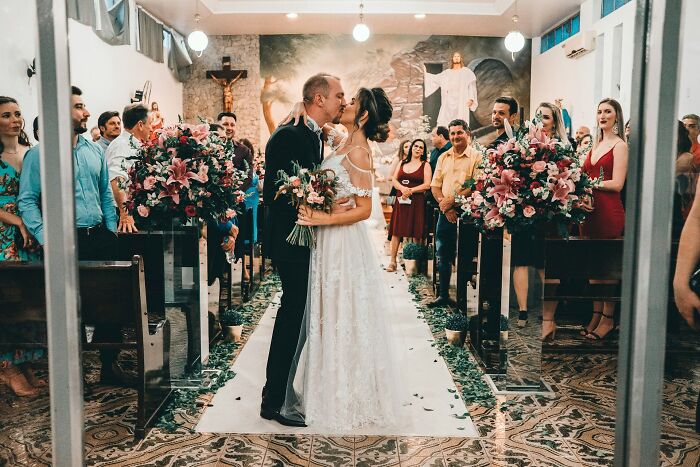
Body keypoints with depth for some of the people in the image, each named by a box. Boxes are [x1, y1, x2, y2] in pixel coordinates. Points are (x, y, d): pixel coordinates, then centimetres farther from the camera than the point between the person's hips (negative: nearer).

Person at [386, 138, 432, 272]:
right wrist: (402, 188, -12)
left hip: (417, 202, -3)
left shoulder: (425, 165, 4)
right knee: (396, 231, 1)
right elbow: (394, 180, 9)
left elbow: (427, 185, -5)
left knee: (415, 233, -3)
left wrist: (410, 190, -13)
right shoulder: (402, 163, 15)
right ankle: (393, 261, 5)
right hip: (400, 200, 3)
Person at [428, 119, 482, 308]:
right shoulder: (443, 157, 14)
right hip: (445, 213, 6)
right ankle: (443, 295, 22)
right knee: (443, 255, 11)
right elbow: (435, 185, 11)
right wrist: (444, 205, -5)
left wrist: (453, 200, -17)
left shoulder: (476, 156, -4)